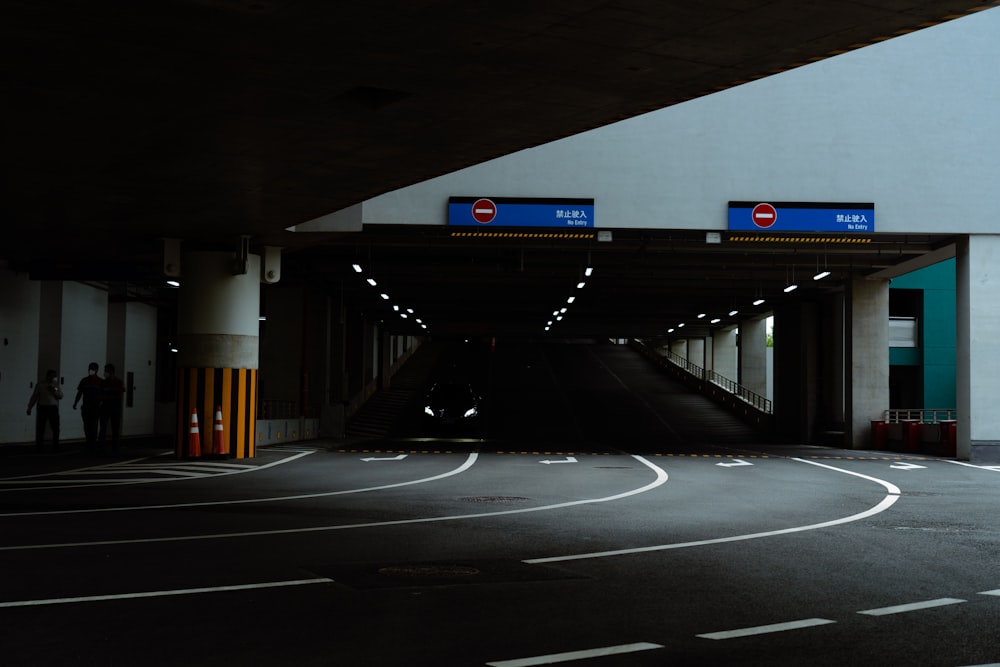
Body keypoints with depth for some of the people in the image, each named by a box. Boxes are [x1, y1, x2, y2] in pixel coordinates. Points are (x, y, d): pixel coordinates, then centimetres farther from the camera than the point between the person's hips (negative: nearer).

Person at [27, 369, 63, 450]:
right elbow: (34, 397, 8)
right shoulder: (40, 385, 7)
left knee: (56, 428, 0)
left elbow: (60, 395, 4)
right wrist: (29, 408, 6)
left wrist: (55, 390, -12)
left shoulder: (56, 386, 14)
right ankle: (39, 446, 5)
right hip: (42, 408, -2)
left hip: (53, 408, 2)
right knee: (40, 428, -2)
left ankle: (55, 446, 7)